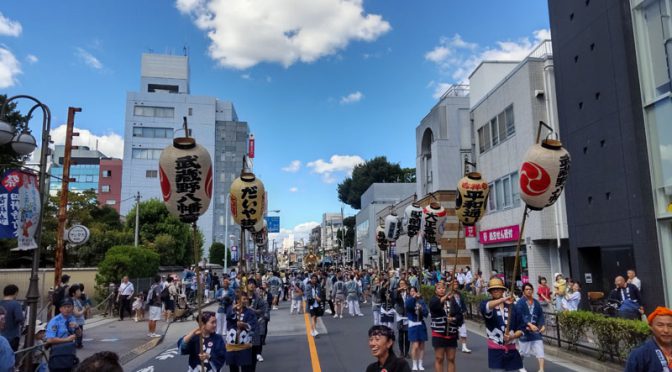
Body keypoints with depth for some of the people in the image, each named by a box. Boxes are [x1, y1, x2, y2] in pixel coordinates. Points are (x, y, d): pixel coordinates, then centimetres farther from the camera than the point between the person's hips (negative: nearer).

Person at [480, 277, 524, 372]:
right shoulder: (486, 304, -4)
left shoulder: (512, 306, 6)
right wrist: (502, 299, -44)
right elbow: (486, 307, -31)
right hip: (495, 350, -3)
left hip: (512, 350, 3)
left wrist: (512, 336, -12)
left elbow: (521, 329, 8)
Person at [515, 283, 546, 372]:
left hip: (535, 330, 4)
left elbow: (541, 315, 4)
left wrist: (543, 325, -13)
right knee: (523, 351, 12)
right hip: (524, 330, -4)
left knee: (540, 350, -5)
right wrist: (529, 325, -34)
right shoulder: (520, 303, -11)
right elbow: (520, 316, -21)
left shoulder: (536, 303, 5)